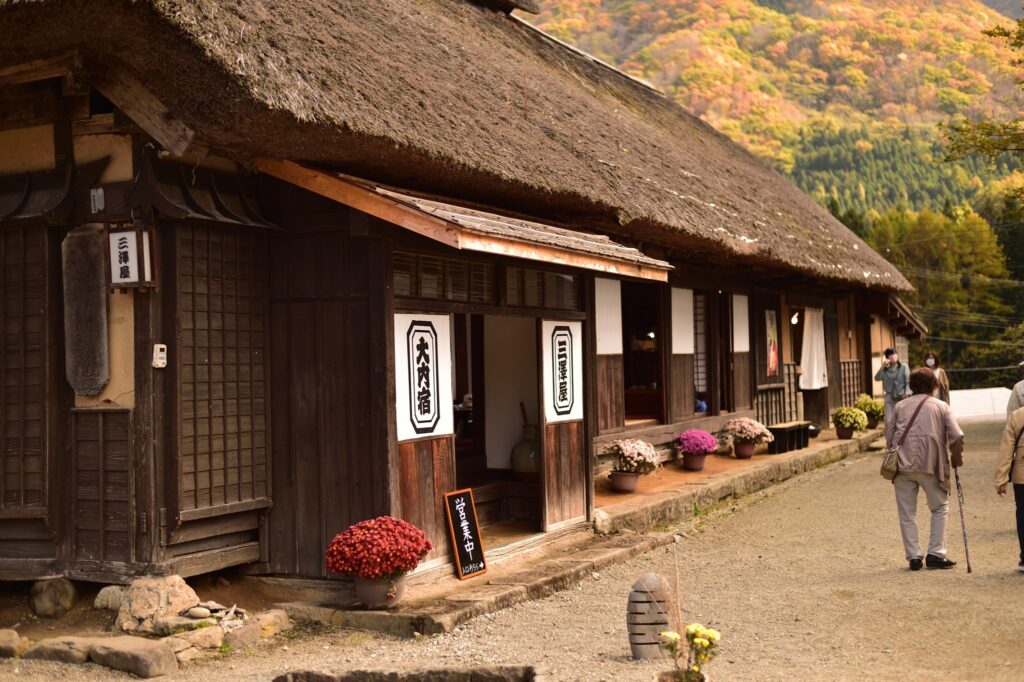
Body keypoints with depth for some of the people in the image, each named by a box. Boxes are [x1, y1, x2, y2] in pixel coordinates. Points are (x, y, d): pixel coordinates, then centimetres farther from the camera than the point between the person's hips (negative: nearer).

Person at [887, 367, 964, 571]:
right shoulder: (941, 406, 7)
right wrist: (956, 457, 11)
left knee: (907, 513, 8)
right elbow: (957, 437, -3)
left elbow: (889, 436, 10)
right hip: (930, 464, -2)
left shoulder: (900, 406, 12)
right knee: (940, 507, 14)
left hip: (902, 464, 2)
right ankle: (936, 554, 8)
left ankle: (914, 557, 6)